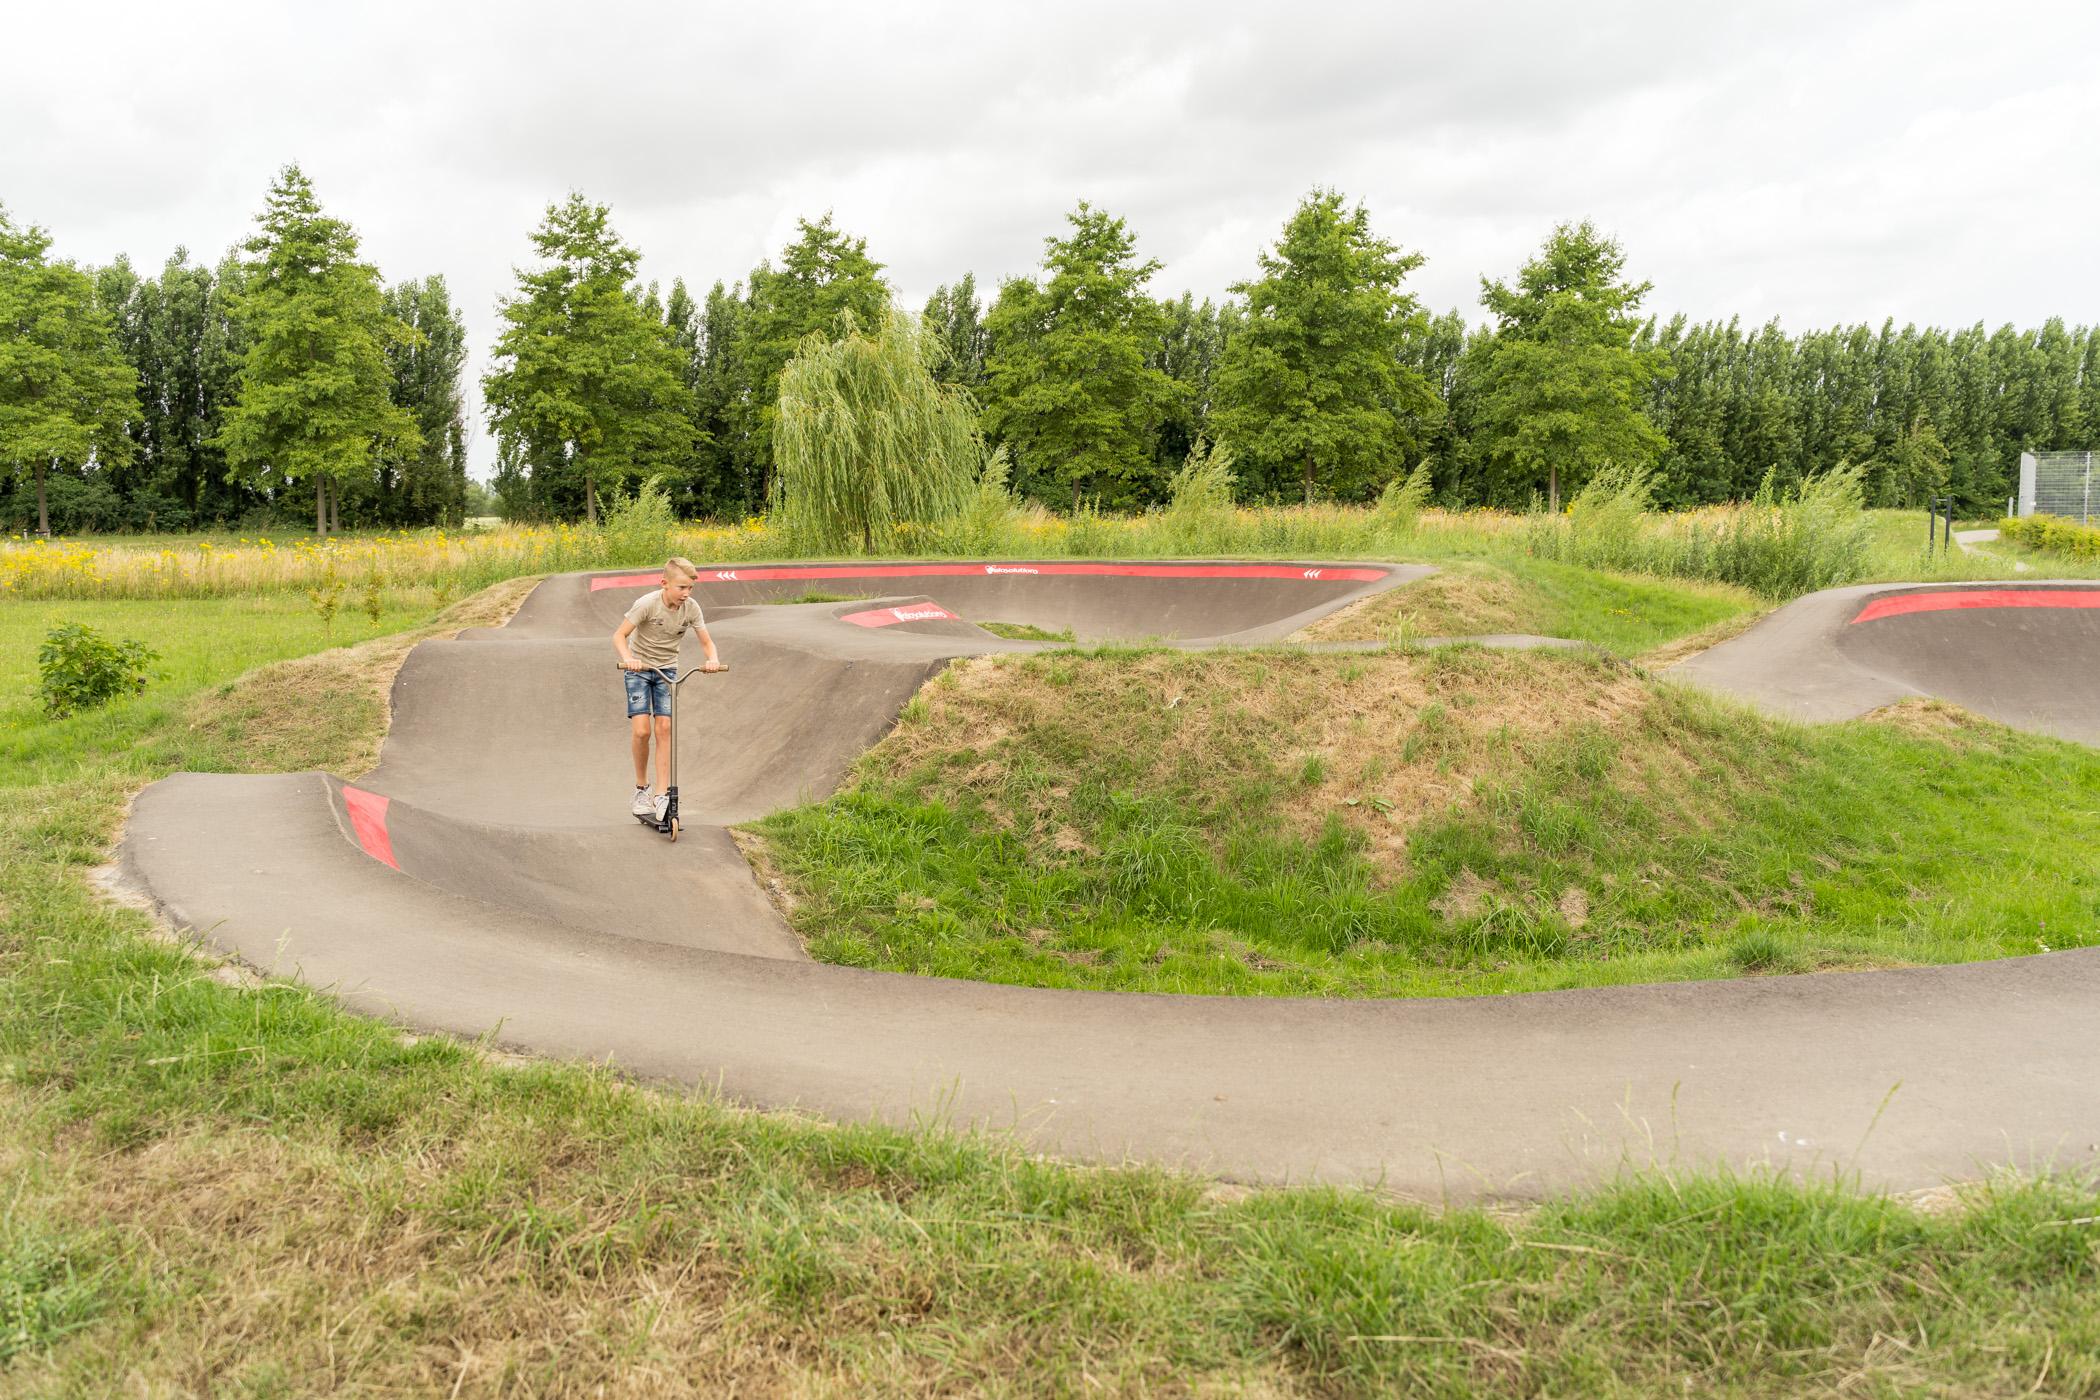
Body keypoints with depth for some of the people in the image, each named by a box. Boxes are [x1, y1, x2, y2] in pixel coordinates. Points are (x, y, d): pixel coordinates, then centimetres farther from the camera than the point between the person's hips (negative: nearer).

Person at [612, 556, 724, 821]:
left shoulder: (691, 608, -11)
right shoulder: (647, 603, -21)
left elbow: (706, 641, -6)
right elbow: (619, 635, -20)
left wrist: (712, 659, -29)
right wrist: (628, 659, -39)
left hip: (667, 669, 3)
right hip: (639, 668, -3)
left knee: (664, 728, -10)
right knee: (641, 730, -13)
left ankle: (661, 795, -5)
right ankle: (641, 789, 7)